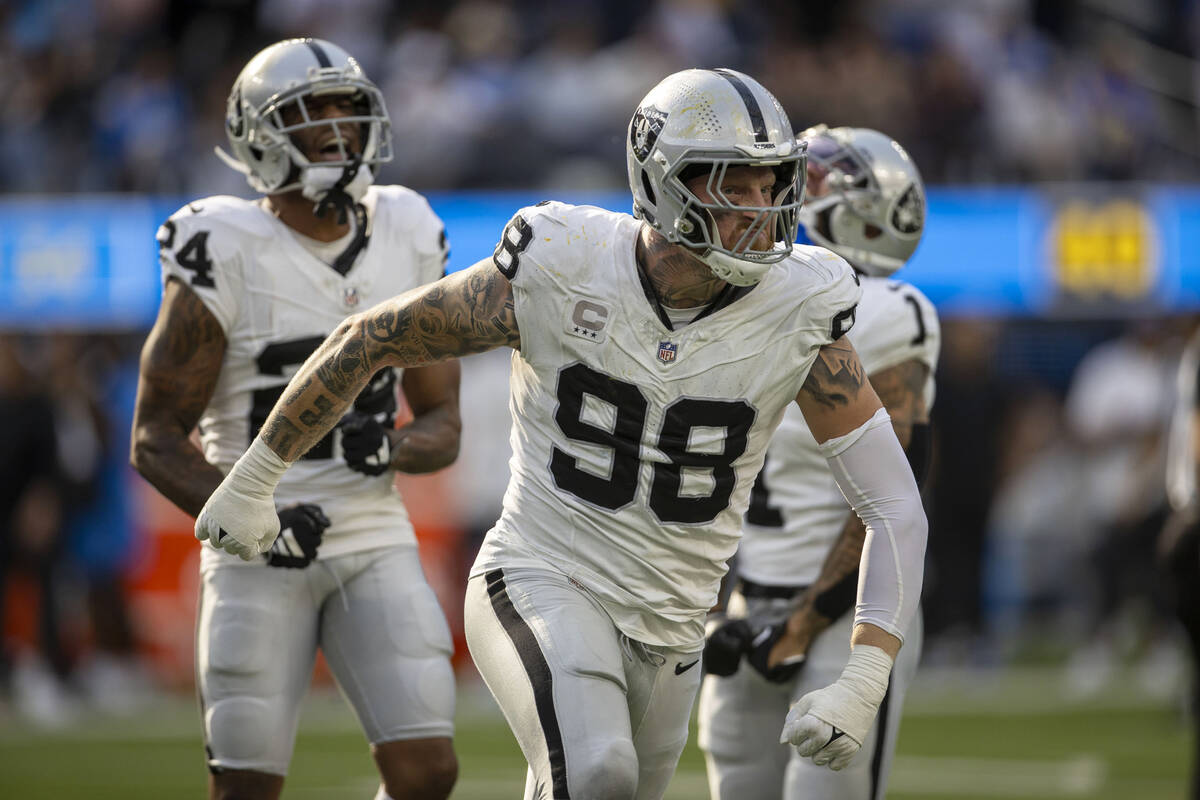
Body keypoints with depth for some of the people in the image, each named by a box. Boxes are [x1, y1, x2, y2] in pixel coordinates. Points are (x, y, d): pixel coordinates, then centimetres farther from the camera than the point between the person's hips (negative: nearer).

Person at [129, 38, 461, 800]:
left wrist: (393, 449, -15)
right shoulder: (227, 258, -9)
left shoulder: (409, 244, 5)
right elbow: (156, 439, -7)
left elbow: (444, 424, 9)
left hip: (377, 544, 4)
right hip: (259, 558, -4)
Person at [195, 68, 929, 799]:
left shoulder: (796, 314, -11)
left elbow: (896, 507, -9)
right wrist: (253, 482, 9)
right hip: (543, 588, -4)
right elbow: (370, 340, 0)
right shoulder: (559, 271, -14)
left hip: (667, 629, 4)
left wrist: (864, 683, -22)